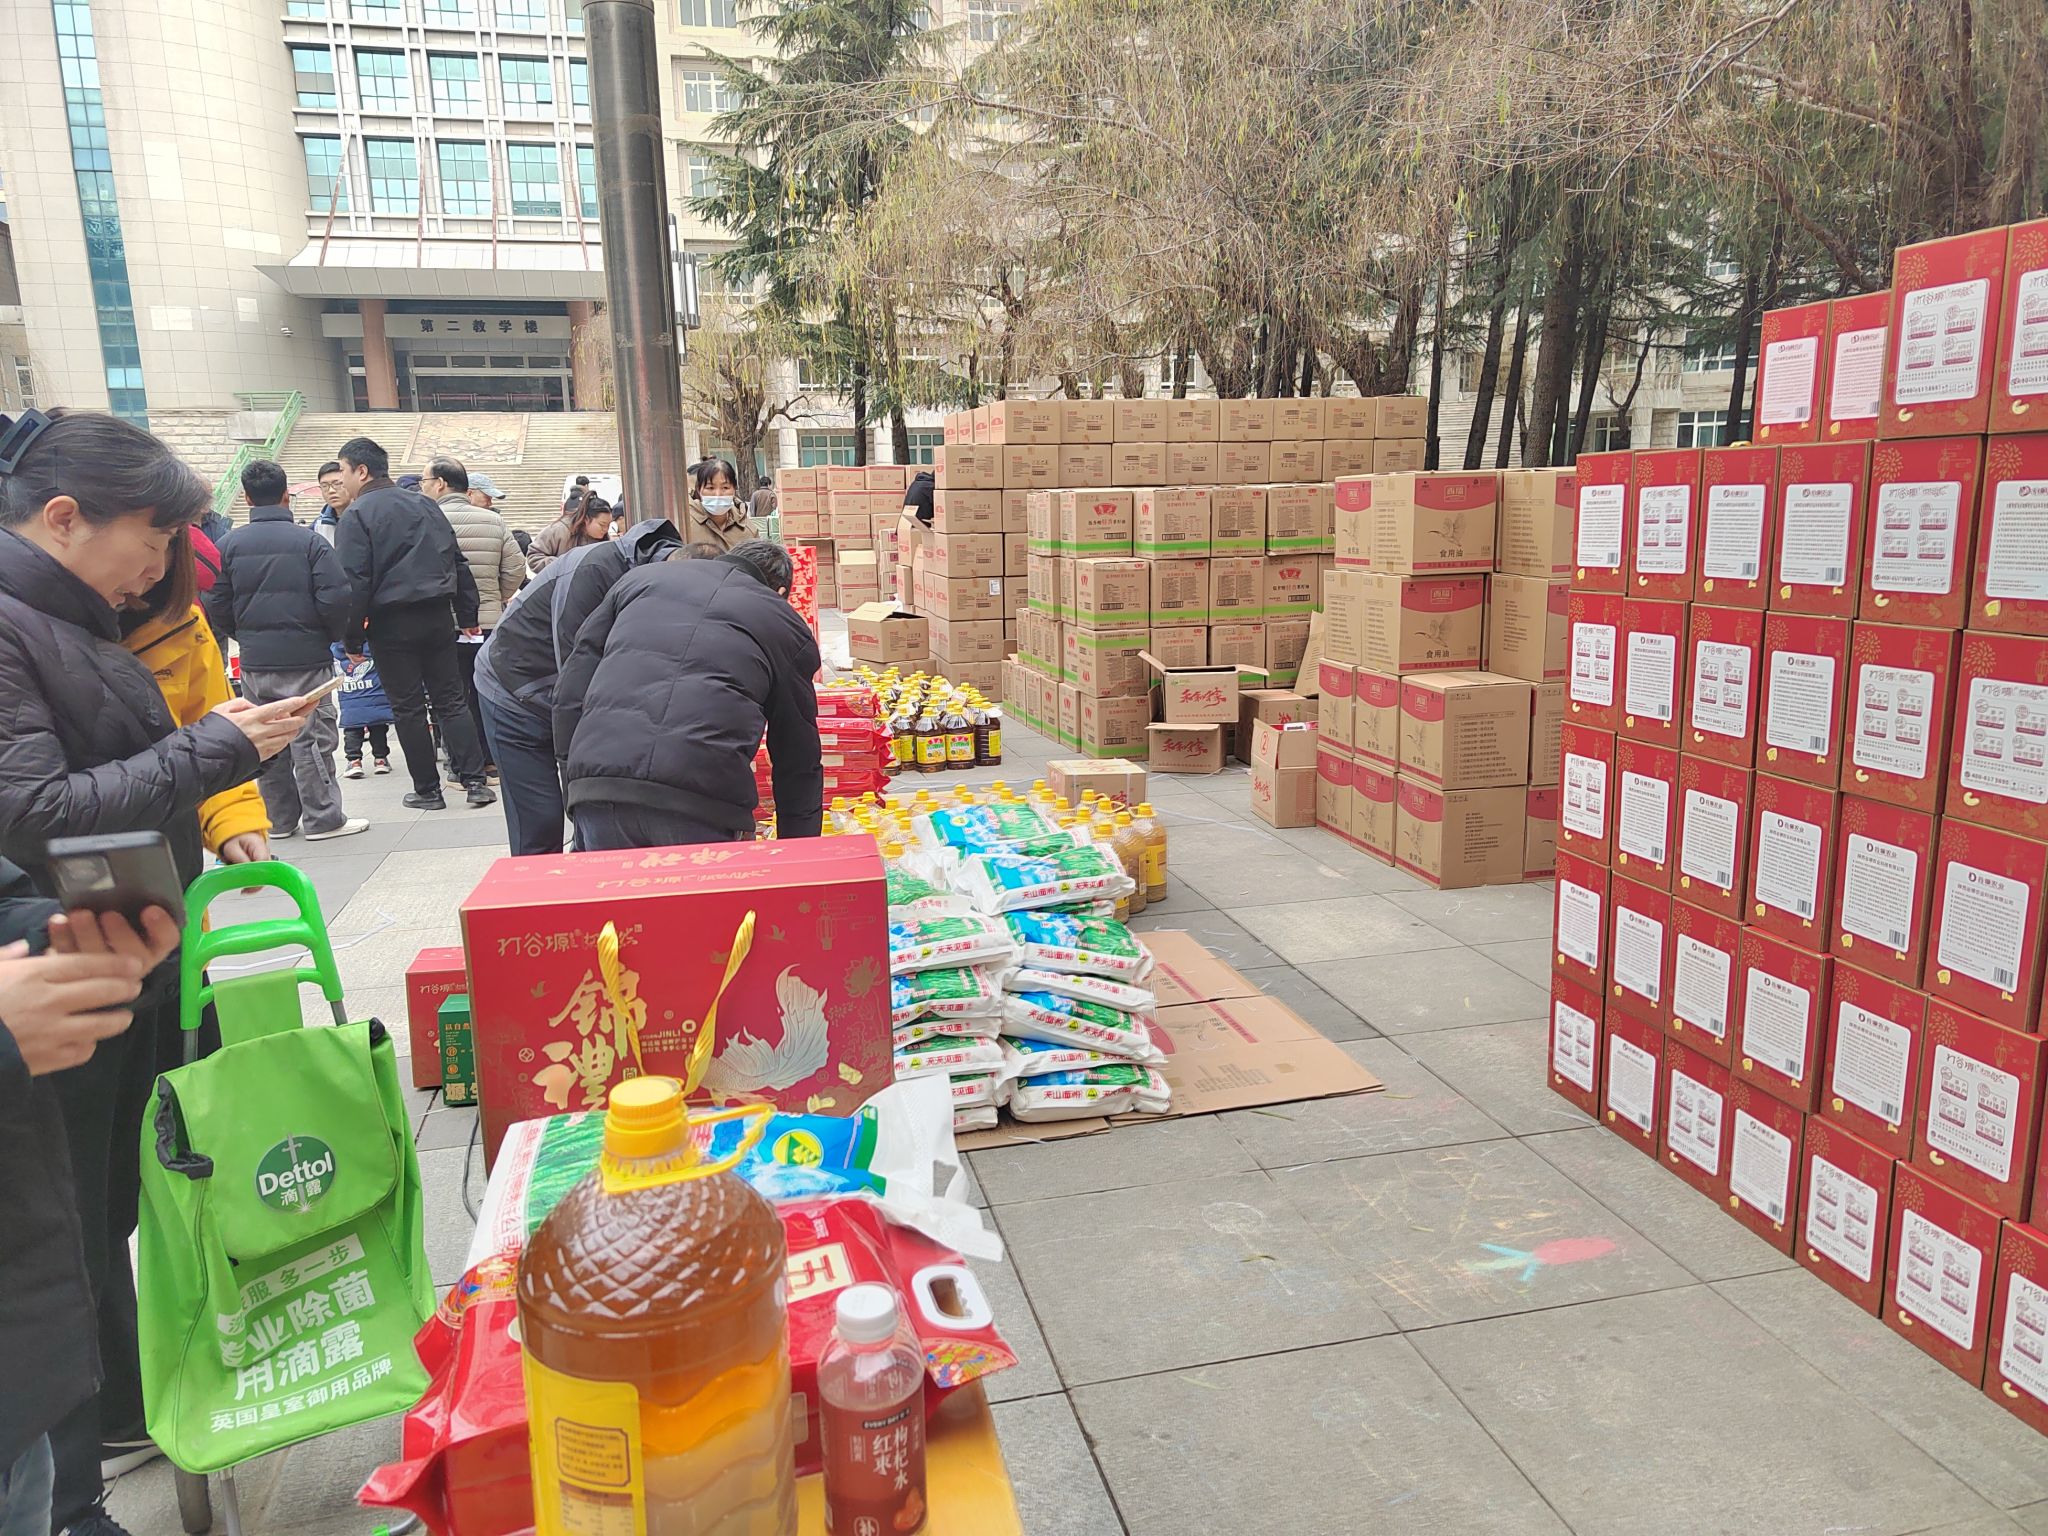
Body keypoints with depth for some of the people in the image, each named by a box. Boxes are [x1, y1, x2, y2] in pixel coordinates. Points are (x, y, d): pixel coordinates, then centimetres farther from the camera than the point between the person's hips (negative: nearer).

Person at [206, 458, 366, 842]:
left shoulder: (231, 544, 1)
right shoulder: (309, 541, -9)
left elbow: (217, 606, 2)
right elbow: (335, 598, -13)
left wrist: (245, 637, 18)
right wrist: (332, 634, 4)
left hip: (254, 661, 4)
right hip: (305, 657, -4)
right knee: (312, 737, 2)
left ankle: (278, 818, 21)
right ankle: (322, 818, 4)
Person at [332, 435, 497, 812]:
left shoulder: (357, 515, -7)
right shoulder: (425, 504, 12)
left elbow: (354, 581, -12)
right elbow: (458, 564, 14)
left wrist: (352, 637, -6)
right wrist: (468, 617, 18)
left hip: (392, 623, -5)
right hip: (438, 616, 5)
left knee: (408, 708, 4)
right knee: (451, 700, 8)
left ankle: (427, 790, 8)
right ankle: (474, 779, -1)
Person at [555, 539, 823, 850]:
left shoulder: (641, 578, 26)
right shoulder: (787, 625, 19)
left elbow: (570, 692, 20)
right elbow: (799, 758, 22)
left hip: (597, 785, 3)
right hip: (704, 801, -2)